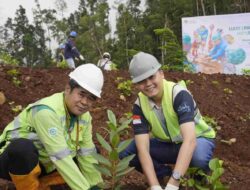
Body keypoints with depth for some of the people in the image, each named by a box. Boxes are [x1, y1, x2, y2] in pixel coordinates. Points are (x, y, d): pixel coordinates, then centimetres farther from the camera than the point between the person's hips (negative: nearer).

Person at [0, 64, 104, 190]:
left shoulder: (84, 115, -6)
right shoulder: (47, 111, -30)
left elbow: (87, 153, -2)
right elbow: (60, 157, -33)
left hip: (44, 165, 8)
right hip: (16, 157, -8)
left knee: (94, 151, 3)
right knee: (23, 147, -41)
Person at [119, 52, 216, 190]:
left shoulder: (179, 94, -31)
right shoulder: (140, 105, -17)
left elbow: (190, 140, -41)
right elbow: (143, 149, -24)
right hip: (167, 143, 4)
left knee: (198, 157, -40)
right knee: (125, 151, -18)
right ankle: (165, 173, 3)